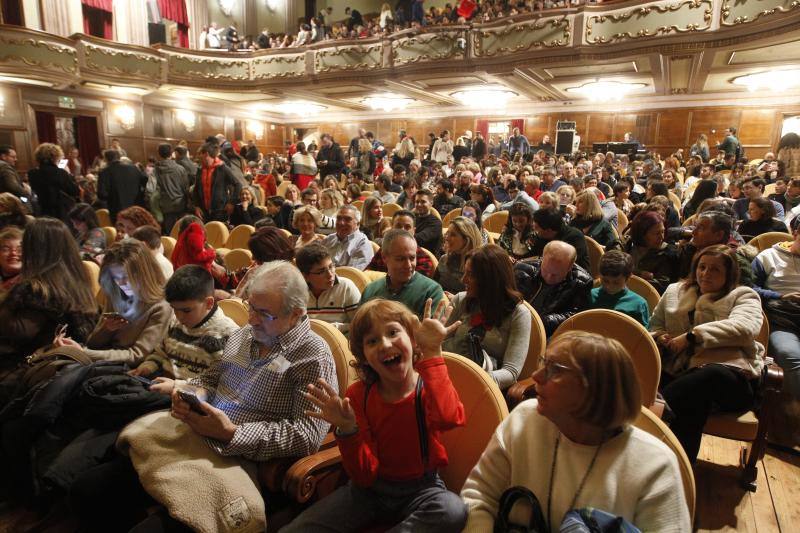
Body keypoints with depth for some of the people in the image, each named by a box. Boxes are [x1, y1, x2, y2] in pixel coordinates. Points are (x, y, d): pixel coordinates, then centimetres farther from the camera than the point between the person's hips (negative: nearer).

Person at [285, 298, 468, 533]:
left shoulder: (432, 385, -12)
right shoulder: (358, 394, -7)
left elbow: (448, 418, -39)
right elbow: (365, 476, -10)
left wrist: (432, 352, -36)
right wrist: (347, 431, -28)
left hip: (421, 488, 1)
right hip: (370, 488, 0)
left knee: (453, 511, -33)